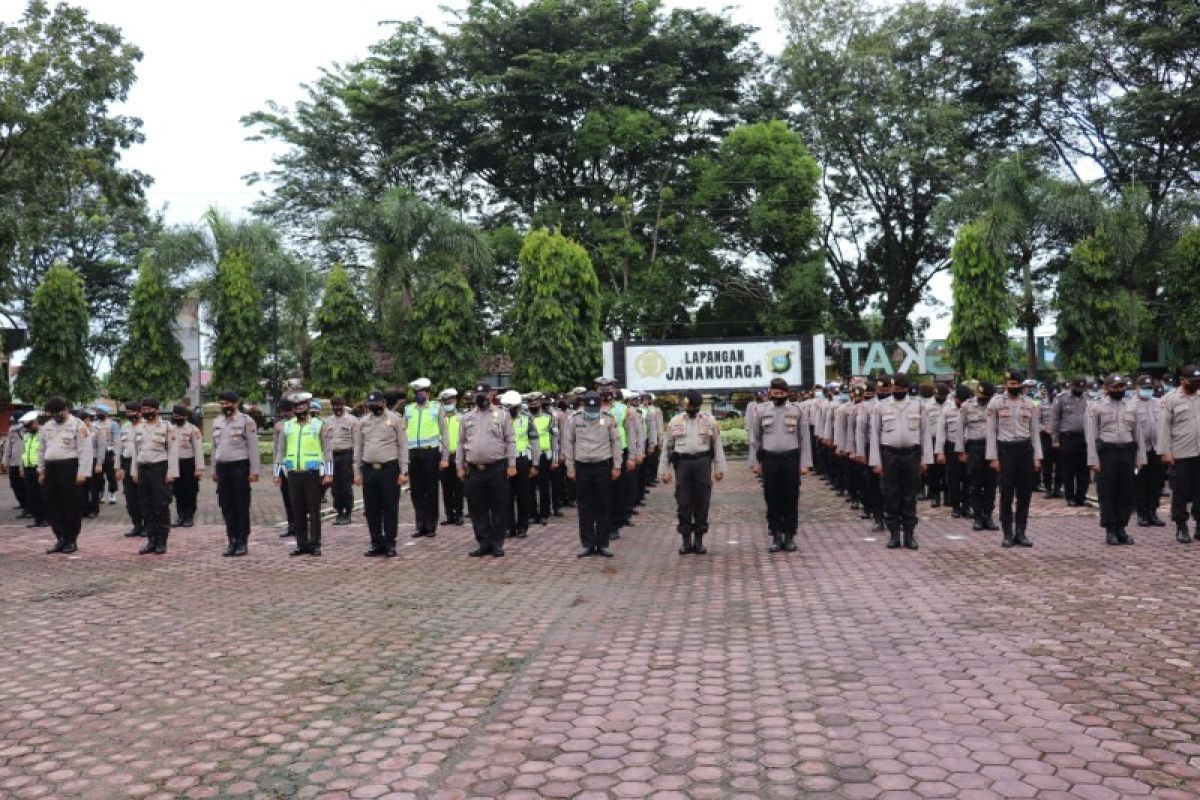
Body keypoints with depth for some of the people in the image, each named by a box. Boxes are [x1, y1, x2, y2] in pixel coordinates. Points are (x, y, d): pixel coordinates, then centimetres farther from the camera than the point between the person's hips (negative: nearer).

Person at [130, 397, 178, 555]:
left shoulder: (167, 427, -5)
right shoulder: (139, 428, 13)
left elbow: (173, 451, -8)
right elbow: (136, 451, 18)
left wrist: (171, 473, -13)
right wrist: (134, 472, 12)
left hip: (160, 469, -6)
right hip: (143, 469, 6)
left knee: (161, 506, -2)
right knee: (146, 507, 8)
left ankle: (162, 542, 5)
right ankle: (151, 540, 16)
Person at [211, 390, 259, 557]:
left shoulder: (246, 421, -5)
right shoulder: (217, 422, 12)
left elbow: (253, 447, -7)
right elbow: (214, 448, 18)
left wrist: (254, 471, -11)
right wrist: (214, 471, 15)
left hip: (240, 467, -5)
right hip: (222, 467, 6)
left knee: (242, 506, 0)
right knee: (226, 506, 7)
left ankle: (242, 542, 8)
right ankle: (232, 541, 16)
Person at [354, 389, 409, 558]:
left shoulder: (395, 419, -1)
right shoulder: (363, 422, 10)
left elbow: (403, 446, -2)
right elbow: (358, 448, 14)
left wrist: (404, 471, -8)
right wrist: (357, 472, 9)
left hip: (389, 469, -4)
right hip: (368, 469, 4)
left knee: (390, 508, 0)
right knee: (371, 509, 7)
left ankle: (390, 544, 9)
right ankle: (377, 544, 17)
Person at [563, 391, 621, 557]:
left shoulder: (608, 418, -1)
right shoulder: (574, 418, -1)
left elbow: (616, 442, 5)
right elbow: (568, 443, 4)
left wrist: (617, 466, 1)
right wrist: (570, 468, 2)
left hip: (603, 467, 0)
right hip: (582, 467, 0)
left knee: (604, 507, 4)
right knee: (585, 507, 6)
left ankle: (603, 543, 13)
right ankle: (587, 544, 14)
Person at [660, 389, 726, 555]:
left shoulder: (710, 421, 4)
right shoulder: (675, 421, 6)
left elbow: (717, 445, 5)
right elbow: (667, 447, 9)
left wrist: (719, 468, 0)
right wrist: (664, 471, 5)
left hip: (703, 463, 0)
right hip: (682, 463, 1)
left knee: (702, 503, 3)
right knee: (683, 503, 3)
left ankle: (699, 540, 14)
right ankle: (686, 540, 13)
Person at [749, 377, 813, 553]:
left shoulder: (797, 410, 2)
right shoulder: (761, 411, 4)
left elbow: (804, 439, 3)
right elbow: (755, 439, 8)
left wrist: (805, 464, -3)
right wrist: (754, 462, 4)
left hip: (791, 458, 0)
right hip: (769, 459, 1)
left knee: (791, 499, 4)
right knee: (772, 499, 4)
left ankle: (790, 536, 14)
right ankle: (776, 536, 13)